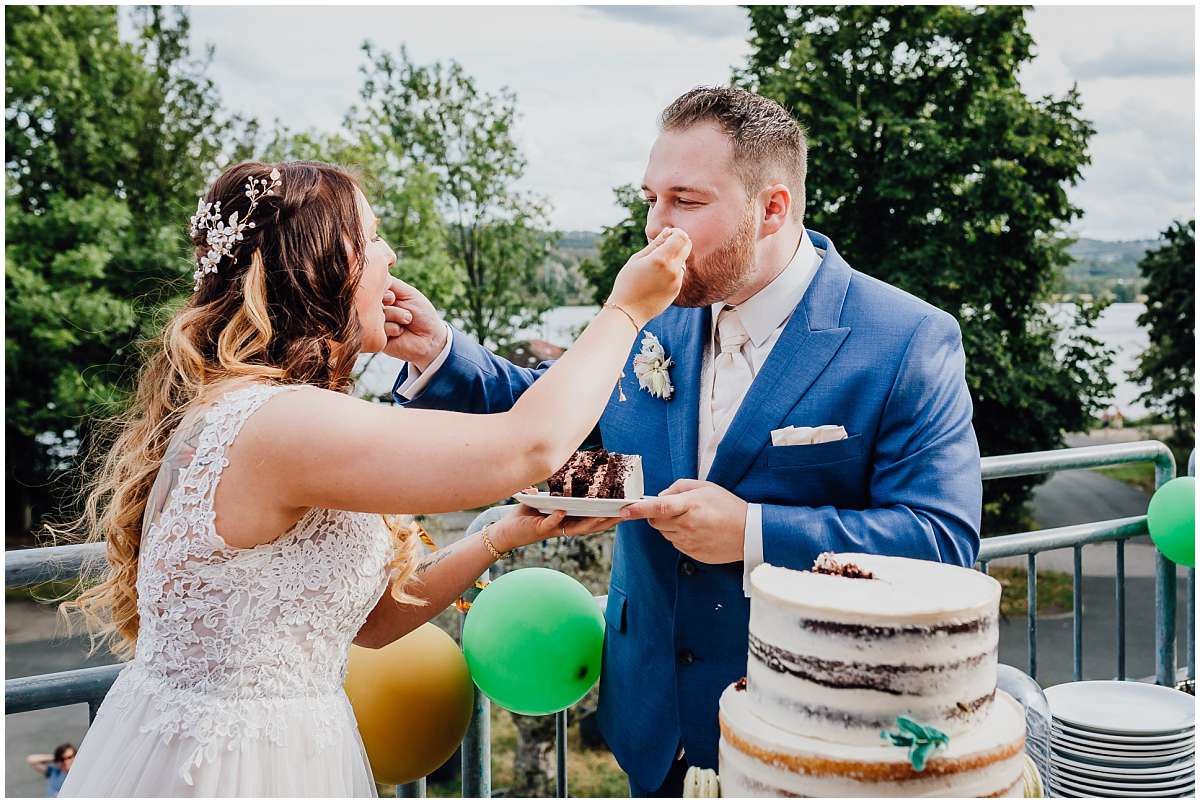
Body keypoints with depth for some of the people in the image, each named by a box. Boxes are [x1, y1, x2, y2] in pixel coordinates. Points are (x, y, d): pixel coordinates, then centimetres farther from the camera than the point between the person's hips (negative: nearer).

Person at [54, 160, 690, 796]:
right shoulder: (281, 422, -24)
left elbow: (370, 618, 8)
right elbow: (531, 444, -23)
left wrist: (506, 536, 0)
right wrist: (626, 310, -10)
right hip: (231, 767, -9)